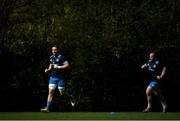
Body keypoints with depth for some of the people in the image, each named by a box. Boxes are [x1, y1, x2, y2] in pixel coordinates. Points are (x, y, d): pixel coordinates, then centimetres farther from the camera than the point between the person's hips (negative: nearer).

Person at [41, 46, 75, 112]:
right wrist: (48, 70, 6)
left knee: (62, 93, 0)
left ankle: (71, 97, 32)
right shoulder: (51, 58, 11)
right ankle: (47, 108, -6)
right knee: (50, 92, -3)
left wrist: (58, 67, -21)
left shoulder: (61, 57, -12)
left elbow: (67, 65, -16)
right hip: (52, 77, 5)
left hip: (60, 78, -5)